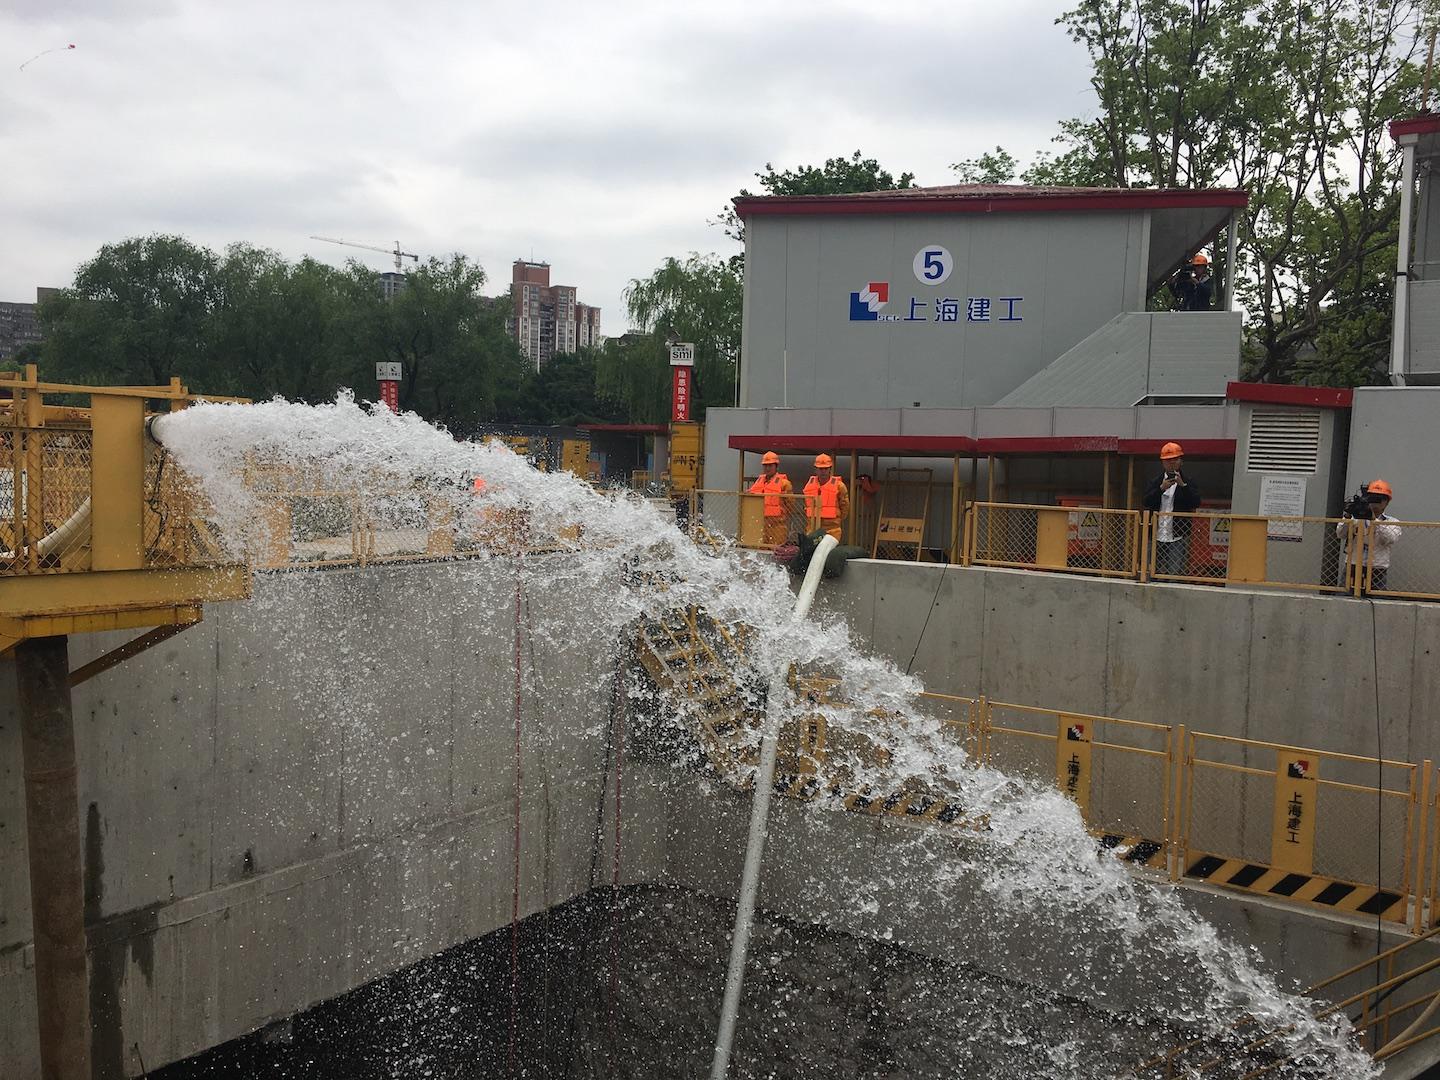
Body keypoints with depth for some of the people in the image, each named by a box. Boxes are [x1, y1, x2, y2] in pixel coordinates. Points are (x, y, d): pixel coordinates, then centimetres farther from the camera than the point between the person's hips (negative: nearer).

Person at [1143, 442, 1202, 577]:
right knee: (1157, 572, 6)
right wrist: (1162, 488, -13)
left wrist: (1182, 485, -18)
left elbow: (1196, 503, -9)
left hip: (1178, 536, -3)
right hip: (1158, 535, 3)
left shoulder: (1188, 483, 5)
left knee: (1175, 573, -11)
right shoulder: (1156, 482, 13)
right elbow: (1146, 503, -1)